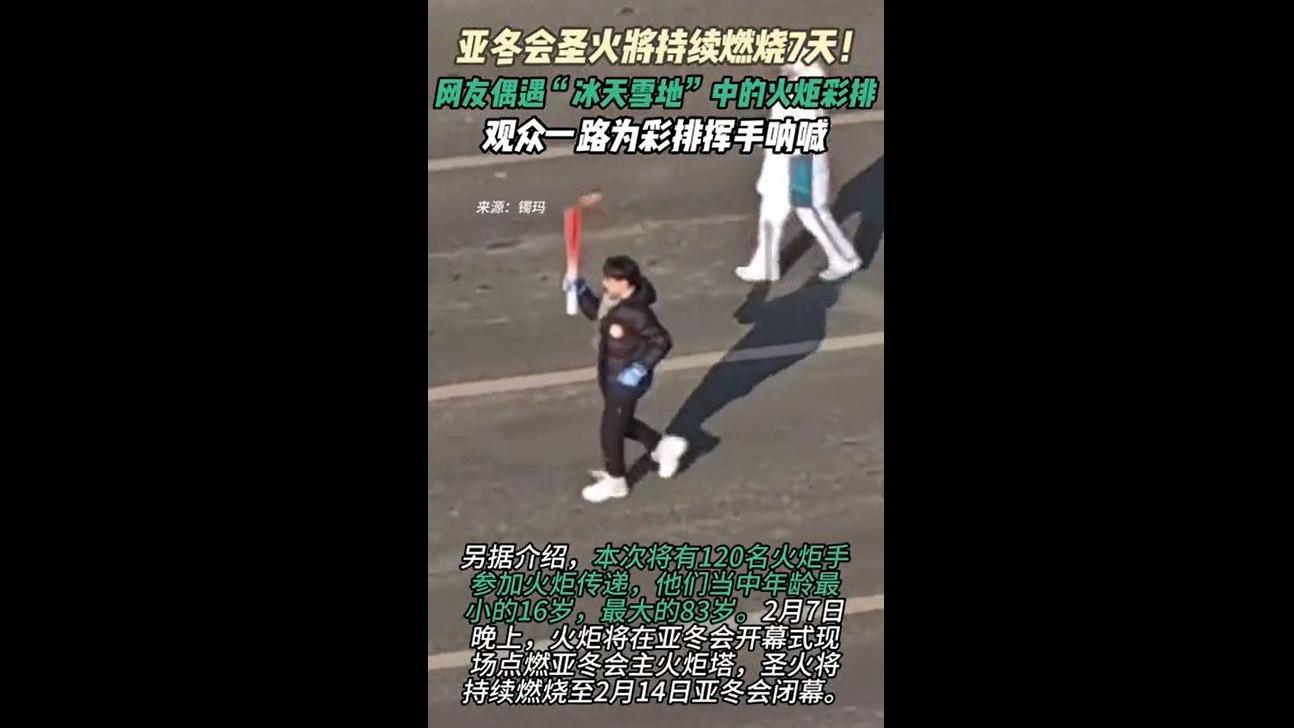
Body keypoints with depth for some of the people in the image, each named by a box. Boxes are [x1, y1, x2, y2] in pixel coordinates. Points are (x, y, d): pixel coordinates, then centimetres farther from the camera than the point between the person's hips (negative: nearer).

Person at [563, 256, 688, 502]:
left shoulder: (636, 313, -31)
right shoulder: (611, 298, -6)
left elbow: (662, 342, -25)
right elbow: (595, 312, 14)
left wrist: (640, 369, -26)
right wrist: (580, 290, -2)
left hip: (626, 379, -9)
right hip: (610, 376, 9)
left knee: (611, 430, 8)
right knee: (621, 423, 25)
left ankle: (615, 481, 29)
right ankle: (664, 446, 41)